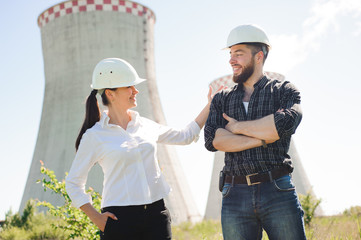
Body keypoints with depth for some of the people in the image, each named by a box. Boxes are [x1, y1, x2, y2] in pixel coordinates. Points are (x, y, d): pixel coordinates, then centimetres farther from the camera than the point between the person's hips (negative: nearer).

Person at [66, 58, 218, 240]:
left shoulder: (145, 125, 9)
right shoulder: (94, 136, -4)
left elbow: (185, 136, 23)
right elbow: (73, 183, 2)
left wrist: (209, 105, 20)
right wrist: (96, 218, -6)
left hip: (156, 213, 4)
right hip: (119, 218, -4)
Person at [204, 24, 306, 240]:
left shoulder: (284, 91, 8)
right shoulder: (221, 100, 16)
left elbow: (286, 122, -14)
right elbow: (213, 140, -2)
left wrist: (238, 127, -4)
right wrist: (264, 138, -9)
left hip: (278, 192, -2)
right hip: (235, 195, 3)